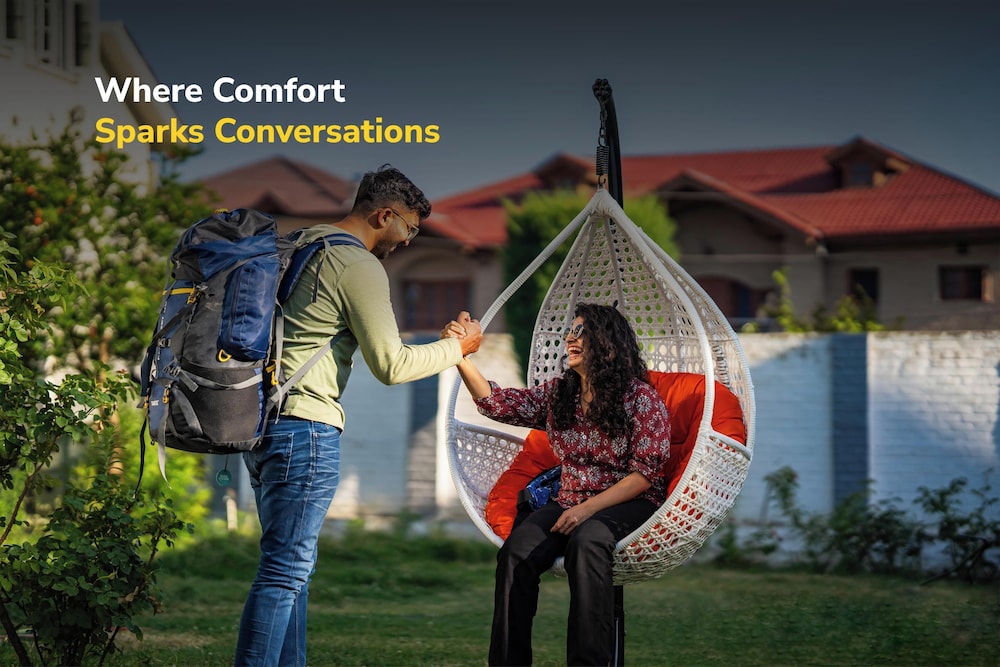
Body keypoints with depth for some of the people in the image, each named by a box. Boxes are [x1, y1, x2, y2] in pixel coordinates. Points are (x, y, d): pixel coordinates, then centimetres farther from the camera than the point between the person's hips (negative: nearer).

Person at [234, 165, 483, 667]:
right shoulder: (360, 267, -11)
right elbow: (391, 365, -11)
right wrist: (456, 348, 1)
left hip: (261, 419, 10)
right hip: (305, 425, -10)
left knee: (290, 565, 15)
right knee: (285, 569, -9)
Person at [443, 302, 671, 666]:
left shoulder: (642, 398, -5)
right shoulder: (558, 393, 11)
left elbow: (646, 472, -10)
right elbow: (497, 403, 6)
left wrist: (589, 508, -19)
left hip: (630, 503, -5)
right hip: (570, 502, 5)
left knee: (586, 540, -38)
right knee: (516, 550, -25)